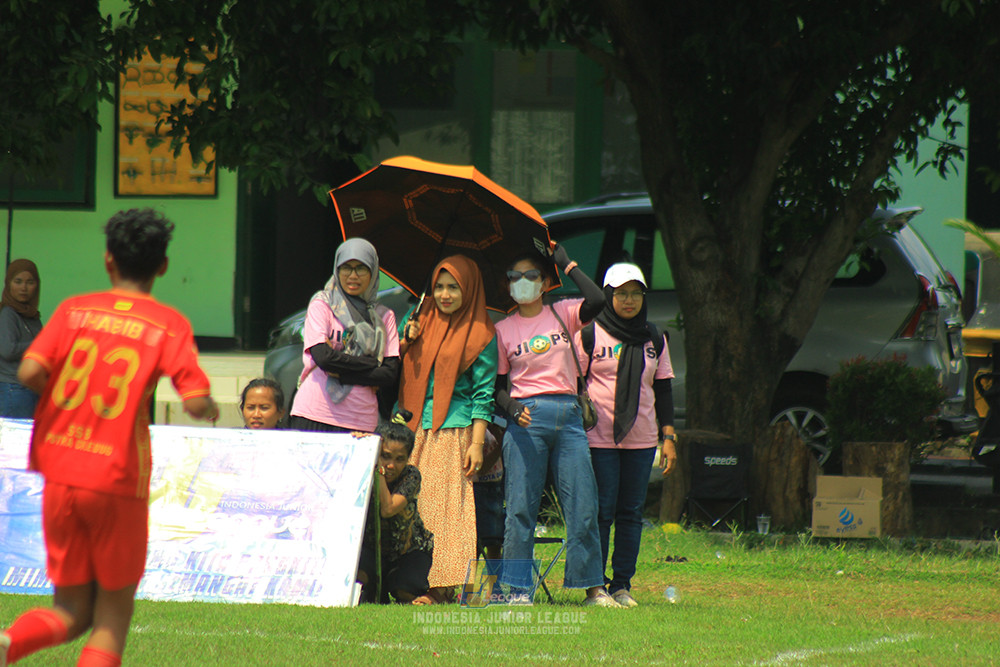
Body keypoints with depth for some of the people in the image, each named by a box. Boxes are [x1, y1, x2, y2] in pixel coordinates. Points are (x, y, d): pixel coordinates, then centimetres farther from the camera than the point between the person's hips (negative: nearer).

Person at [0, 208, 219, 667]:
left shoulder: (74, 310, 5)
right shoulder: (169, 325, -2)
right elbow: (196, 404, -10)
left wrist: (69, 390, 13)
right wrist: (210, 409, 13)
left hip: (60, 475, 3)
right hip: (117, 482, -3)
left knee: (72, 610, 12)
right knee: (113, 612, 11)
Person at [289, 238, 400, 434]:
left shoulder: (384, 317, 13)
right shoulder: (321, 305, 6)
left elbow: (391, 373, 3)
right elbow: (323, 357, -8)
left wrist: (341, 373, -7)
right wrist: (373, 364, -3)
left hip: (361, 421, 2)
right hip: (315, 416, -2)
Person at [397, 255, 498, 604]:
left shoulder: (481, 335, 1)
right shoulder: (421, 320, 15)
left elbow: (484, 393, -2)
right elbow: (398, 372, 19)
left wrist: (477, 444, -10)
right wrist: (406, 341, 1)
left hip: (454, 432, -4)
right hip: (413, 428, 4)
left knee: (445, 507, -7)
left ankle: (441, 585, -6)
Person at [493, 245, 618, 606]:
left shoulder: (563, 314, 9)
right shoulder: (503, 330, 9)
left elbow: (596, 300, -11)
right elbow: (497, 385, 8)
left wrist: (567, 263, -3)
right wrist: (512, 407, -12)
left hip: (568, 416, 1)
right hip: (526, 417, -1)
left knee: (583, 504, -1)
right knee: (521, 507, -6)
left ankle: (593, 588, 3)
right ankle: (514, 587, -3)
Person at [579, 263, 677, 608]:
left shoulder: (654, 340, 12)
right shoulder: (590, 335, 0)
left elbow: (663, 389, 16)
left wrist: (668, 437, 9)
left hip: (641, 439, 4)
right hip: (599, 437, -4)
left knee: (631, 512, 3)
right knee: (601, 511, -7)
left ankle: (622, 586, 7)